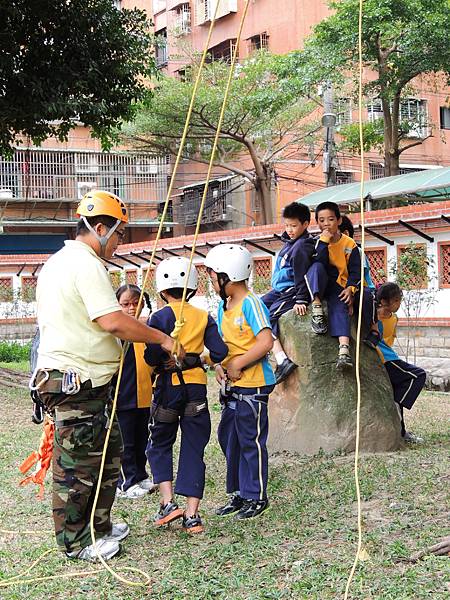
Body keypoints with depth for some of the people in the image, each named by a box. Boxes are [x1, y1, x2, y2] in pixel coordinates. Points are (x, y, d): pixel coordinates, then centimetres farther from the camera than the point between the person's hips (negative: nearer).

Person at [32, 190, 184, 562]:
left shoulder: (58, 262, 17)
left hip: (79, 378, 11)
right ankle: (75, 541, 11)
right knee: (78, 464, 0)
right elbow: (113, 322, -24)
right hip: (78, 381, -11)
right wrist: (162, 338, -13)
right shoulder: (86, 264, -16)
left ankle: (98, 525, 30)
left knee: (108, 451, 19)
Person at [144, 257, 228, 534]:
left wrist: (165, 360, 7)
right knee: (193, 449, 7)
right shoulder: (204, 317, 4)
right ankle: (192, 515, 4)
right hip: (197, 388, 2)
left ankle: (168, 502, 3)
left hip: (169, 387, -2)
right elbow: (220, 352, -4)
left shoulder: (160, 317, -6)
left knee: (160, 444, 16)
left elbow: (152, 356, -14)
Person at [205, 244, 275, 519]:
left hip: (253, 385, -9)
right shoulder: (224, 307, 13)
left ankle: (257, 497, 14)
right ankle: (239, 494, 28)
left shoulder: (251, 303, -15)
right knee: (229, 438, 15)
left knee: (251, 441, 0)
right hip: (232, 386, 9)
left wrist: (237, 364, -19)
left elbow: (265, 342, -24)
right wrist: (219, 366, 1)